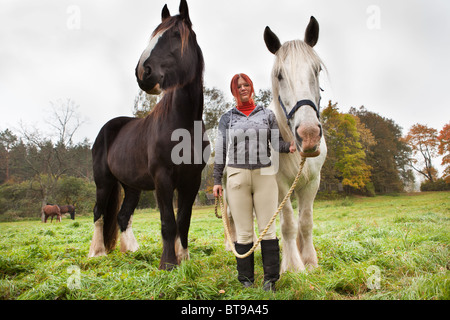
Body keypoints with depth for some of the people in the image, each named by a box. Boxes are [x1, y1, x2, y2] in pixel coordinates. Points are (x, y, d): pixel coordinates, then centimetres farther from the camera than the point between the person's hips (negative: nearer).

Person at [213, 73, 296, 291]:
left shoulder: (267, 115, 12)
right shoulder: (227, 118, 12)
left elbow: (277, 143, 6)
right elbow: (220, 151, 10)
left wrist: (289, 147, -17)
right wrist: (217, 180, 5)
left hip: (264, 175, 0)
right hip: (237, 177, 0)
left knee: (267, 228, -1)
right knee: (243, 231, 3)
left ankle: (271, 279, 10)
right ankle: (246, 279, 15)